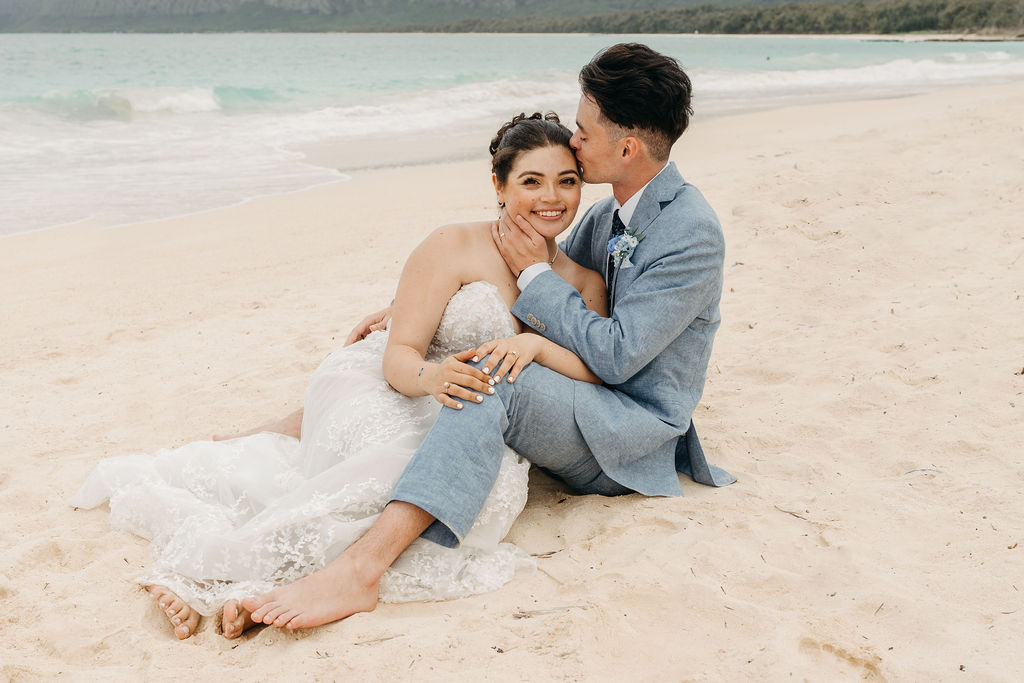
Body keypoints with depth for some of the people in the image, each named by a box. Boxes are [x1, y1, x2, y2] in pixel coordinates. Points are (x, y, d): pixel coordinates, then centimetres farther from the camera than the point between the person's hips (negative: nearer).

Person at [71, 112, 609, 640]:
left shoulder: (583, 282, 4)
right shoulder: (457, 246, -10)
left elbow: (599, 372, -9)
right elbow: (399, 355, -13)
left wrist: (535, 343, -27)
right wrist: (430, 376, -36)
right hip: (372, 385, -5)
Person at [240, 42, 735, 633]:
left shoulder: (693, 233, -19)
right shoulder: (613, 213, 8)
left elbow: (615, 355, -22)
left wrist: (534, 271, -15)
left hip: (637, 430, -9)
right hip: (587, 402, 9)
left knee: (497, 374, -36)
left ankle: (363, 567, -46)